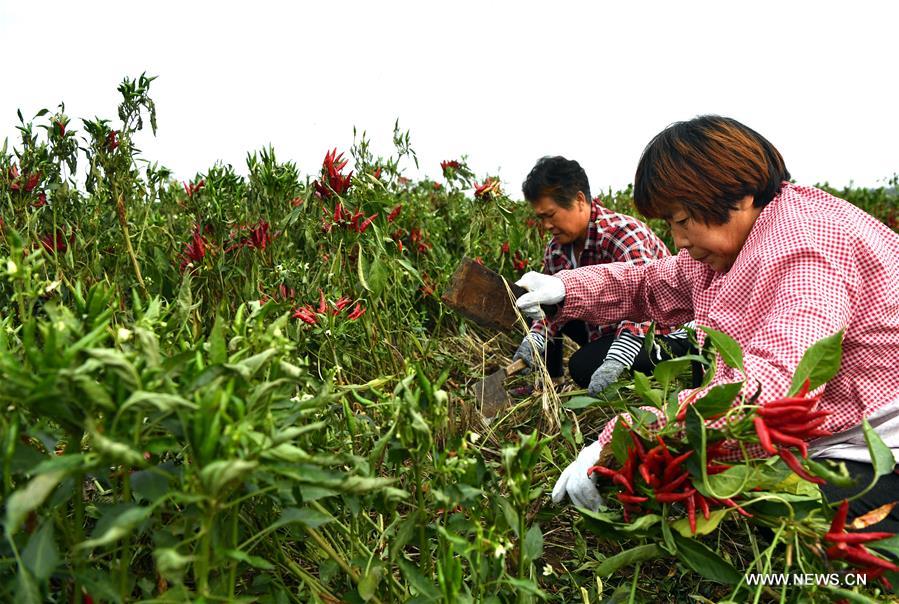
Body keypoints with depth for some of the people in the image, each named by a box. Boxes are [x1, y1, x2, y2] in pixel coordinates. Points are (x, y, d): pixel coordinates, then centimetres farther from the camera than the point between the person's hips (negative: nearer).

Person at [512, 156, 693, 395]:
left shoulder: (623, 234, -27)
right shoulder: (556, 249, -3)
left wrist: (614, 363, -48)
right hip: (608, 325, 8)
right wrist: (533, 340, -19)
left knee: (584, 366, -29)